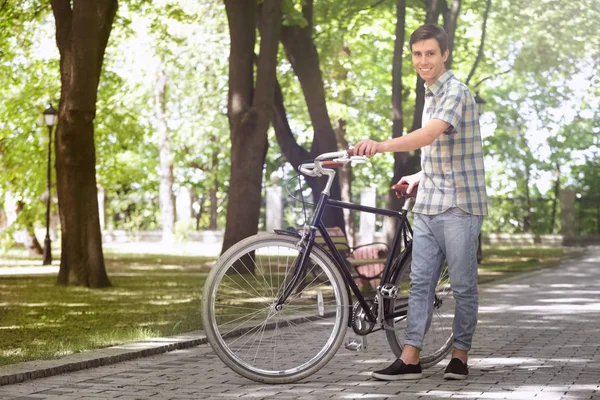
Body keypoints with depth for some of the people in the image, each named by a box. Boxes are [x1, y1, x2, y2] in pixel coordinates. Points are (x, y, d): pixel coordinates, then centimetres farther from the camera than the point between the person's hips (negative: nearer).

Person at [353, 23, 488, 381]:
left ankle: (460, 357, 10)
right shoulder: (431, 95, 16)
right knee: (420, 282, 3)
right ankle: (411, 358, 3)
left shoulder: (456, 92, -13)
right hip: (428, 205, 8)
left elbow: (430, 135, -32)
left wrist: (382, 146, -44)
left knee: (463, 284, 1)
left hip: (460, 205, -8)